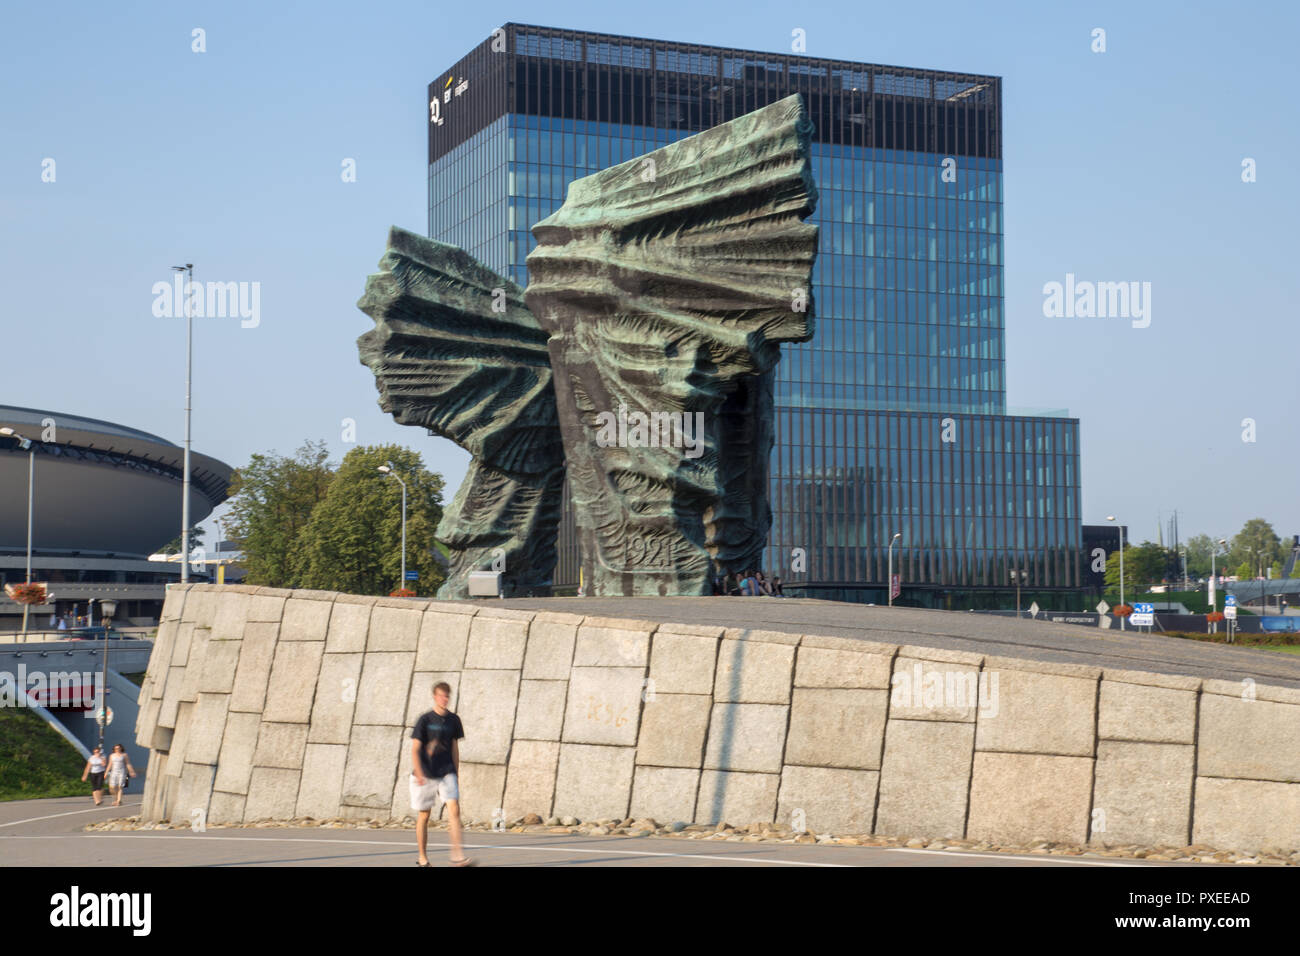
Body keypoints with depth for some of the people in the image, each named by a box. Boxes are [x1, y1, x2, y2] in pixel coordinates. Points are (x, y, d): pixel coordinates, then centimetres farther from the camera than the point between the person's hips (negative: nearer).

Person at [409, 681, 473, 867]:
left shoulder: (453, 720, 7)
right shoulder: (425, 720, -4)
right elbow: (415, 749, -7)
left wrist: (456, 775, 13)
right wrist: (419, 773, -19)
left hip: (447, 774, 2)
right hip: (426, 775, -2)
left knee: (454, 809, -15)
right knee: (423, 816, 5)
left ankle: (457, 855, -18)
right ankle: (422, 858, 18)